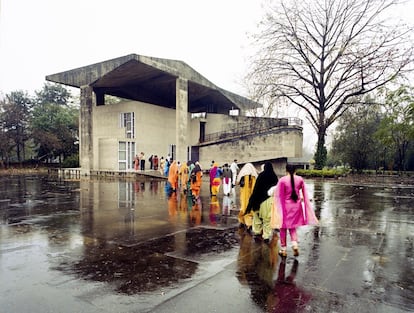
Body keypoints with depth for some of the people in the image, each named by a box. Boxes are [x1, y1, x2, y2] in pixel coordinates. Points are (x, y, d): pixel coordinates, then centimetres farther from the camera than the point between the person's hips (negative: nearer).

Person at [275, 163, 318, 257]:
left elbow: (280, 196, -8)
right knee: (292, 228, 19)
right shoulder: (300, 179, -3)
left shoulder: (282, 180, -13)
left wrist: (280, 208, 3)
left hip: (285, 206, -3)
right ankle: (295, 245, 0)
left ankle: (283, 250, 17)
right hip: (296, 206, 3)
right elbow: (304, 194, 5)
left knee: (283, 228, 10)